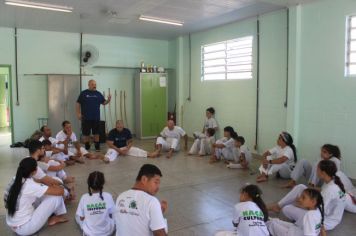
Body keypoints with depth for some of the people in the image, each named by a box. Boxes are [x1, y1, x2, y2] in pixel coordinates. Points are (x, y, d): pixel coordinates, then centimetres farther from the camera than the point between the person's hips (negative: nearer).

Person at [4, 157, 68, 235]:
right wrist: (54, 187, 2)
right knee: (56, 196, -9)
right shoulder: (30, 186, -24)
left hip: (13, 226, 8)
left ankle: (51, 216, 16)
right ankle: (58, 216, 18)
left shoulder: (15, 181, -2)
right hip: (25, 228, -8)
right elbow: (60, 191, -20)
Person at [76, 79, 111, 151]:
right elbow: (78, 104, 1)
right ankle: (87, 147, 19)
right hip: (86, 118, -2)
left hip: (96, 118, 2)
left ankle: (97, 147, 19)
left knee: (96, 133, 9)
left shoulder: (98, 94, 8)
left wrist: (108, 100, -12)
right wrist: (78, 113, -6)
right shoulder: (83, 93, 0)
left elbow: (104, 102, 8)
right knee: (86, 133, 5)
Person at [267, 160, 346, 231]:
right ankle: (278, 206, 9)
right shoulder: (333, 182, -4)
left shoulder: (330, 190, -33)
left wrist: (300, 204, -15)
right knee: (300, 187, -2)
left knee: (287, 209, -15)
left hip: (326, 222, -9)